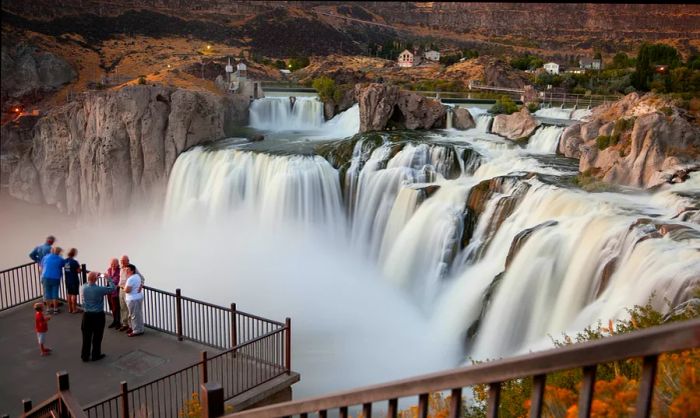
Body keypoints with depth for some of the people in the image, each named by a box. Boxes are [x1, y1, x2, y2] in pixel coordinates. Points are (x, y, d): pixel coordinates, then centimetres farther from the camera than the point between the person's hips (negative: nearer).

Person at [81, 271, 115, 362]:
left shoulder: (84, 287, -8)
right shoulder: (100, 289, -20)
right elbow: (112, 288, -6)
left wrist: (94, 276, 13)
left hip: (87, 315, 4)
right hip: (98, 315, -4)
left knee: (86, 336, 12)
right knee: (97, 337, 10)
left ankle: (85, 356, 21)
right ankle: (96, 355, 20)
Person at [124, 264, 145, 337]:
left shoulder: (130, 279, -21)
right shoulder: (137, 276, 8)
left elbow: (127, 290, -24)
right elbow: (140, 284, 23)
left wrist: (124, 288, -5)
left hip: (133, 299, -10)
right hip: (139, 297, 10)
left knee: (134, 315, 0)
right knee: (139, 314, 16)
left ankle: (136, 331, 7)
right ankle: (140, 329, 25)